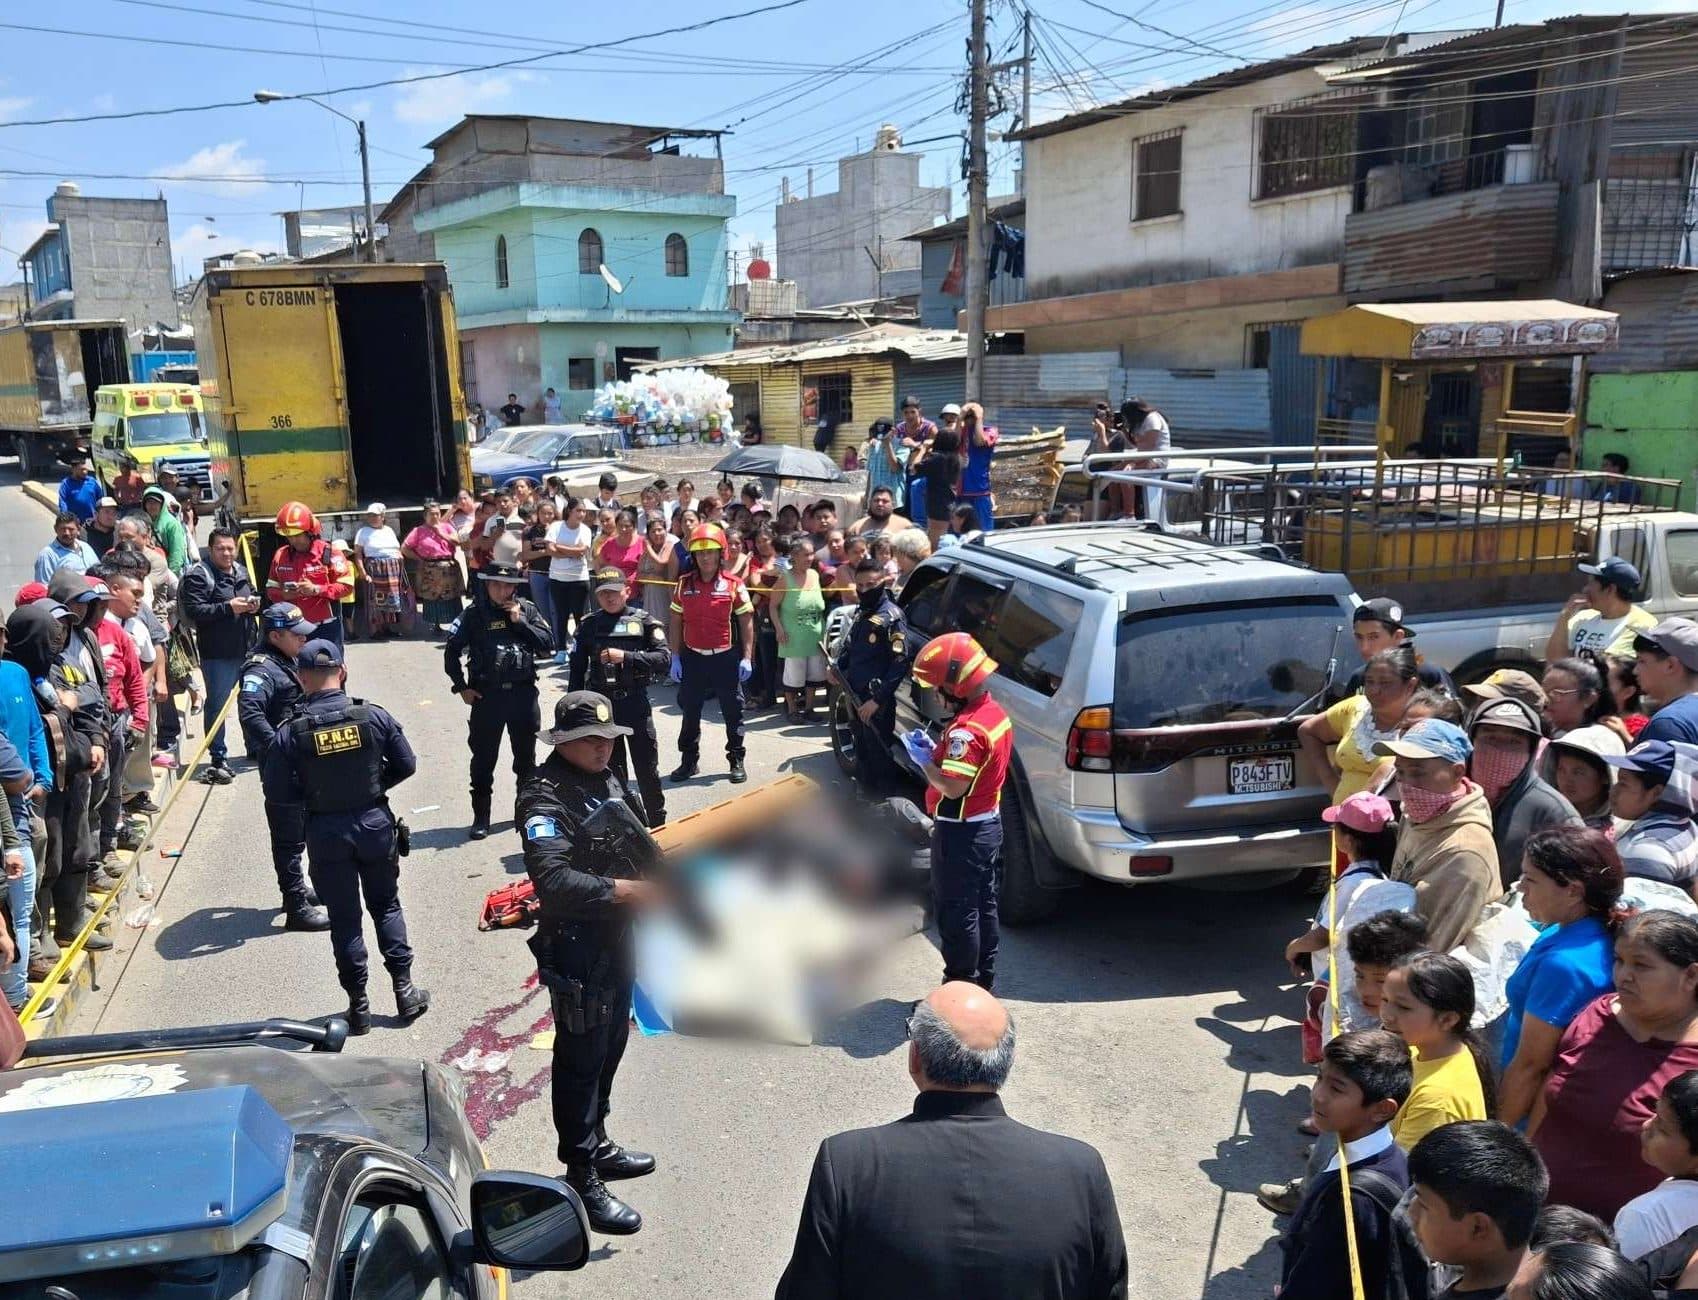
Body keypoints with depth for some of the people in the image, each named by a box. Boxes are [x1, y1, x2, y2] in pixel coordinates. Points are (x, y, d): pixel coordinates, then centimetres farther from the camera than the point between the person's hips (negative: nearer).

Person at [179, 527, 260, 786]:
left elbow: (253, 602, 27)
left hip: (246, 649, 7)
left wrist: (254, 605, 3)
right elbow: (194, 610, -20)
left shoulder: (242, 573, 14)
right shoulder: (198, 576, -9)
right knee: (218, 704, -2)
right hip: (217, 654, -7)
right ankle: (218, 759, 4)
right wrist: (228, 607, -23)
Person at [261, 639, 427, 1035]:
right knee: (386, 905, 18)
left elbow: (276, 791, -7)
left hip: (326, 833, -1)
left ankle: (358, 1004, 17)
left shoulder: (290, 733, -13)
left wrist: (312, 797, 9)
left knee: (343, 917, 11)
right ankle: (404, 990, 18)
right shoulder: (374, 717, -10)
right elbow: (406, 765, -1)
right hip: (375, 823, 1)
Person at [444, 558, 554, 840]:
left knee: (526, 756, 14)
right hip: (487, 695, -2)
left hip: (523, 692, 2)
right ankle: (481, 817, 14)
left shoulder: (527, 609, 1)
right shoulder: (474, 614, -4)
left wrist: (520, 622, -12)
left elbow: (548, 644, -4)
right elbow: (452, 652, 2)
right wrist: (461, 687, -2)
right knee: (484, 758, 5)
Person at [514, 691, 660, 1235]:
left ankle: (597, 1145, 40)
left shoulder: (609, 779, 7)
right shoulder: (545, 797, -21)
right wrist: (625, 890, -32)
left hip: (619, 942, 9)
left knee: (610, 1048, 22)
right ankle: (582, 1182, 14)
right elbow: (553, 879, -32)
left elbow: (638, 840, 19)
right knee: (580, 1061, 3)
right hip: (577, 950, -9)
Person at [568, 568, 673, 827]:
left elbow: (664, 658, -11)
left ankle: (657, 822, 16)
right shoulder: (589, 625, 6)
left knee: (647, 768, 3)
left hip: (635, 701, -2)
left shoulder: (643, 620, -1)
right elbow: (577, 670, 8)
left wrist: (626, 656, -19)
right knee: (611, 769, 11)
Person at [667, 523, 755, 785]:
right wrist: (675, 658, 3)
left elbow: (746, 623, -2)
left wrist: (747, 658, -7)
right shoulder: (684, 585, 2)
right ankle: (688, 760, 24)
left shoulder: (733, 586, -5)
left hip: (726, 657, -2)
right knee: (689, 711, 11)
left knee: (733, 711, 7)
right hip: (692, 657, 2)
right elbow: (676, 623, 7)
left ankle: (736, 761, 19)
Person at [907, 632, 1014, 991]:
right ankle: (983, 981, 30)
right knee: (983, 907, 18)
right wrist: (936, 751, 2)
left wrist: (923, 760, -15)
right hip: (988, 823, 10)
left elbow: (953, 786, -29)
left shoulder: (966, 729, -26)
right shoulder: (995, 713, 4)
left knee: (956, 913, 3)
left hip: (960, 834, -10)